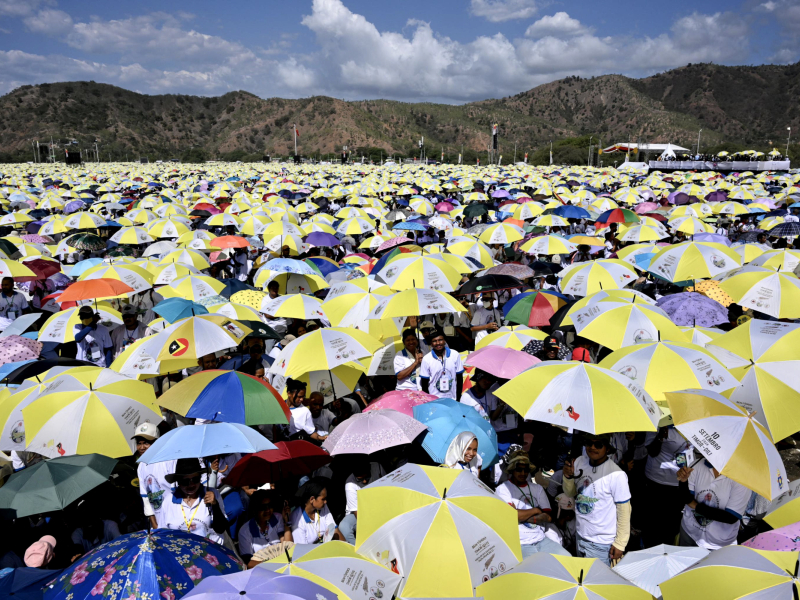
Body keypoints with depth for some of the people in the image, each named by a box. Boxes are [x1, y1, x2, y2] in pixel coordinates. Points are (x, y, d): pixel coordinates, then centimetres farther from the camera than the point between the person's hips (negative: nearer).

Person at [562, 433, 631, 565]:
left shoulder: (616, 475, -22)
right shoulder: (579, 462, -5)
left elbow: (624, 510, -13)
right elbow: (570, 493, 8)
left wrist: (620, 544, -9)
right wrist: (568, 476, -12)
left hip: (601, 543, -6)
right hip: (580, 534, 6)